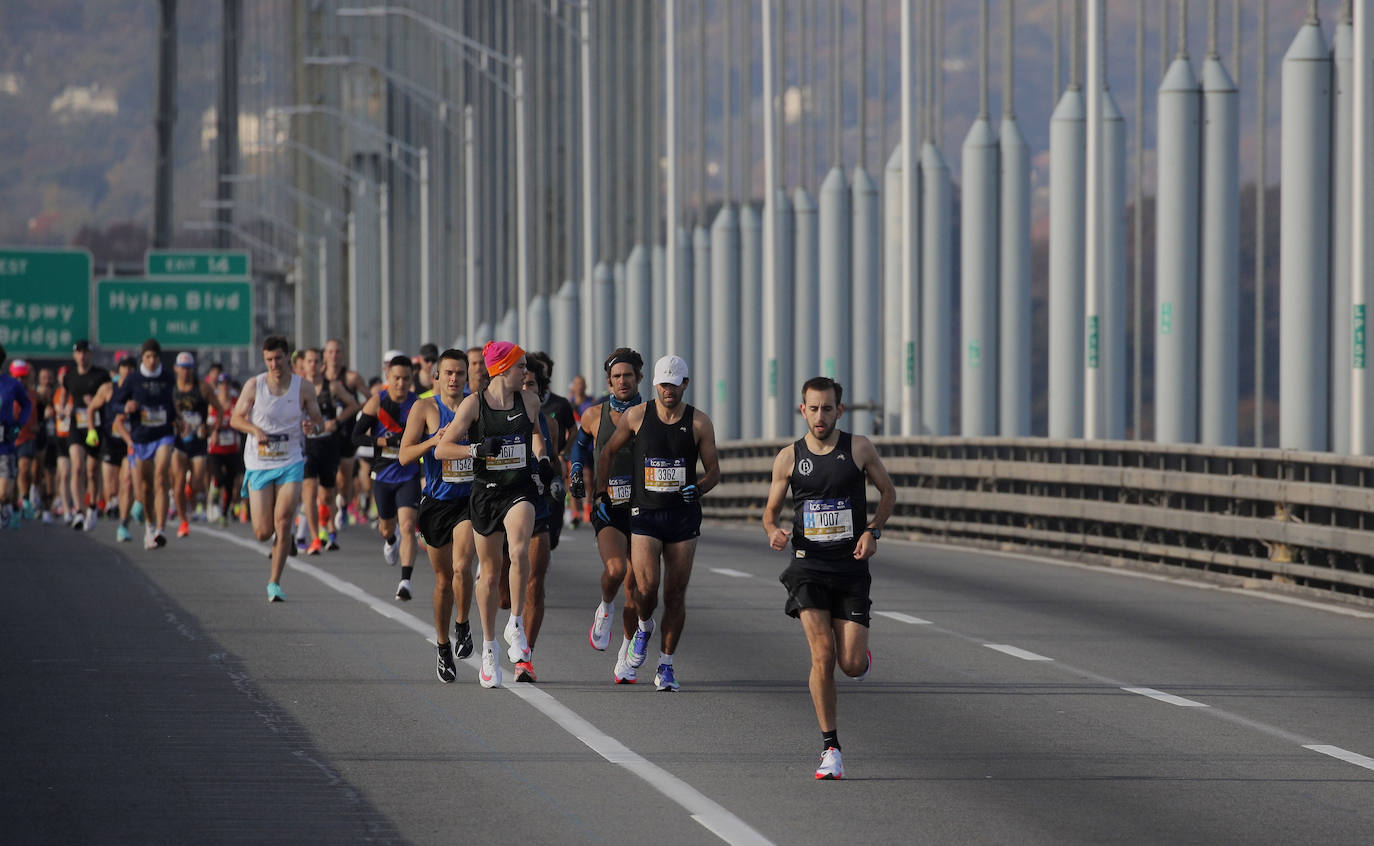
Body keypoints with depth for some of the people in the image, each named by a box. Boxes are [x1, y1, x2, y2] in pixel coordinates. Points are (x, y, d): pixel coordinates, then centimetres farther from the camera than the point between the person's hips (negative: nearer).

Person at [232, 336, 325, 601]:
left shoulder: (303, 387, -1)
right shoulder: (254, 385, -3)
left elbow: (319, 421, 6)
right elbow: (235, 418, 3)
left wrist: (312, 425, -18)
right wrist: (255, 429, -17)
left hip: (291, 462, 0)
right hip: (259, 463, 0)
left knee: (283, 522, -14)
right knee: (262, 533, -4)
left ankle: (275, 582, -3)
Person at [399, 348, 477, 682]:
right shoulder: (425, 408, -1)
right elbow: (405, 455, -6)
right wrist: (432, 442, -22)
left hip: (470, 500, 0)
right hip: (437, 502, 0)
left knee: (461, 567, -22)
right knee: (443, 579, 9)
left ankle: (462, 625, 3)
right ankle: (443, 648, 25)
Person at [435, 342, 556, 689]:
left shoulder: (529, 401, 3)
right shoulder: (474, 404, -6)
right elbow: (441, 449, -8)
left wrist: (543, 459, 8)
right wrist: (478, 449, -21)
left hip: (520, 488, 1)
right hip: (486, 491, -1)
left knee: (519, 551, -28)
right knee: (489, 573, 8)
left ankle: (516, 625, -14)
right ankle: (489, 649, 23)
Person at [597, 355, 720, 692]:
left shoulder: (699, 423, 1)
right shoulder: (637, 416, 1)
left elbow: (714, 470, 5)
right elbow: (608, 452, 14)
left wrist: (699, 488, -16)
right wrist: (601, 493, 9)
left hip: (684, 516, 1)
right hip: (645, 513, -1)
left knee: (676, 594, 1)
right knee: (646, 587, -15)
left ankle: (666, 665, 11)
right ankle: (644, 627, 18)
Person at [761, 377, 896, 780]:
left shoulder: (858, 448, 0)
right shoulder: (789, 458, 1)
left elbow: (888, 492, 12)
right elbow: (770, 510, 11)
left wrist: (872, 531, -4)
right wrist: (773, 531, -12)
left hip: (851, 566, 0)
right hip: (809, 565, 0)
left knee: (851, 665, -6)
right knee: (822, 657, -15)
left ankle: (861, 654, 34)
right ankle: (830, 749, -7)